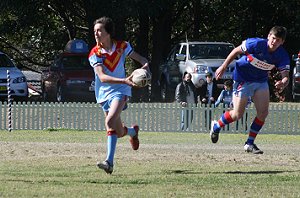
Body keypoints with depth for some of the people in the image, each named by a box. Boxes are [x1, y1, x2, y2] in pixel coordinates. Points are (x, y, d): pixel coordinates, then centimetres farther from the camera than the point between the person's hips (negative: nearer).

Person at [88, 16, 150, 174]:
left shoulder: (122, 46, -6)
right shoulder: (95, 54, -12)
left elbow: (140, 59, 7)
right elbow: (102, 77, -23)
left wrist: (145, 66, -18)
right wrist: (124, 81, -37)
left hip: (120, 90, -2)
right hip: (104, 93, 3)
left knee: (110, 121, -26)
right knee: (119, 132, 5)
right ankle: (133, 131, 34)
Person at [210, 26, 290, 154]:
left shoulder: (282, 56, -15)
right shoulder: (256, 44, -26)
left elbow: (285, 76, -20)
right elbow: (236, 51, -12)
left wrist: (283, 83, -45)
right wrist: (223, 67, -10)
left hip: (261, 81, 4)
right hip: (243, 79, -4)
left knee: (263, 112, -7)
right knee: (238, 114, -4)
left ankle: (250, 143, 7)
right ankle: (216, 126, 26)